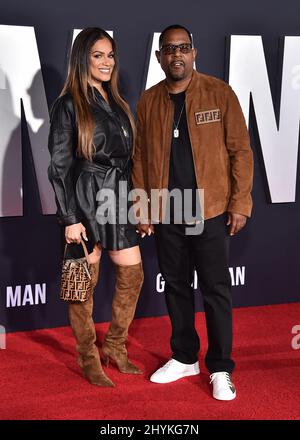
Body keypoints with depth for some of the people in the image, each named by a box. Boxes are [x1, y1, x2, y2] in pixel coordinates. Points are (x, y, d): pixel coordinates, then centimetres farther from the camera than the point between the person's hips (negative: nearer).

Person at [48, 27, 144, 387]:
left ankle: (114, 348, 26)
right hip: (86, 201, -7)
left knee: (132, 274, 8)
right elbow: (60, 166, -10)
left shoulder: (116, 103, 13)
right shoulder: (68, 105, -7)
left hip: (118, 199, 7)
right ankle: (89, 361, 19)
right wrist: (69, 218, -14)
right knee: (84, 283, 4)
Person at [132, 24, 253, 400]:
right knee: (175, 286, 13)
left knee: (216, 290, 2)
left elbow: (240, 150, -3)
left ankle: (220, 369, 15)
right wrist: (141, 209, 5)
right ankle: (184, 357, 29)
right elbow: (140, 158, 8)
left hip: (210, 210, -3)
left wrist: (240, 202, -8)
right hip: (165, 213, 3)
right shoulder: (148, 101, 5)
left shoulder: (220, 93, -3)